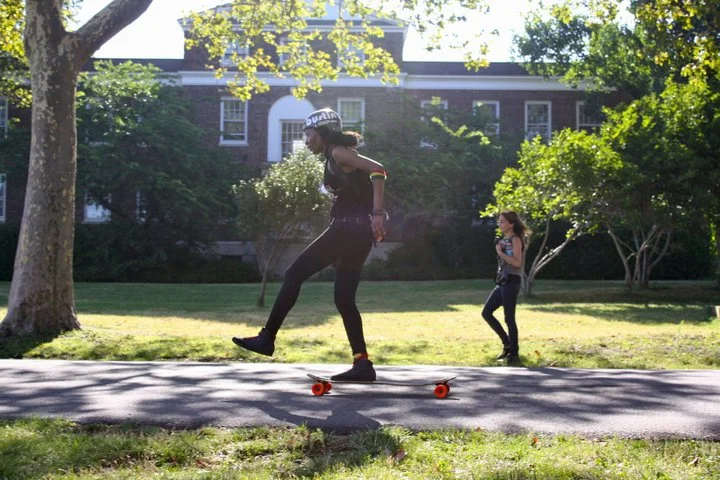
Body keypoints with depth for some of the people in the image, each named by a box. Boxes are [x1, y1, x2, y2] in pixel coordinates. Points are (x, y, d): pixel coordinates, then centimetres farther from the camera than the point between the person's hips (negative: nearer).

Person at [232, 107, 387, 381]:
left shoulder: (338, 153, -6)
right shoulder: (334, 158, 22)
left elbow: (378, 171, -18)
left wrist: (376, 214, -25)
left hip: (349, 227, -10)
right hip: (356, 232, 10)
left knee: (295, 274, -5)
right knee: (344, 299, 8)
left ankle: (267, 338, -2)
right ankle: (362, 364, 6)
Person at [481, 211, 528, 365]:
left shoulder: (515, 239, -8)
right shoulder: (503, 240, 17)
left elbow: (517, 262, -19)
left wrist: (500, 252, -15)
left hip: (511, 282, -9)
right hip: (501, 283, 9)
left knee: (509, 319, -6)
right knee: (486, 313, 6)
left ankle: (514, 354, 3)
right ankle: (507, 344, 16)